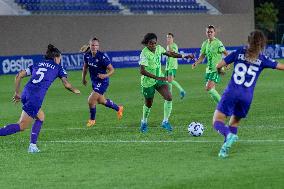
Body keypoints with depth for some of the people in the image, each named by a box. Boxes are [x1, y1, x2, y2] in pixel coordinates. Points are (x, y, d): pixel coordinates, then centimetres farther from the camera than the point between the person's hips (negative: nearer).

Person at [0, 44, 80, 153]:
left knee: (40, 117, 26)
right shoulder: (57, 67, 15)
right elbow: (66, 85, 13)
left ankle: (33, 145, 14)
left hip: (25, 93, 6)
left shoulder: (37, 65, 25)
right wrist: (75, 90, 33)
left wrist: (17, 93, 25)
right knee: (21, 126, -6)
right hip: (36, 97, -6)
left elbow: (18, 76, 18)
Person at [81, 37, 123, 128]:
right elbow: (85, 67, 13)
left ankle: (92, 120, 15)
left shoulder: (102, 57, -25)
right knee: (101, 101, 23)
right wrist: (83, 78, 19)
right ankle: (118, 108, 47)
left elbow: (112, 70, -20)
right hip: (94, 81, 7)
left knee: (91, 100, -11)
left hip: (102, 82, -7)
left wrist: (105, 75, -36)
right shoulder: (87, 55, -7)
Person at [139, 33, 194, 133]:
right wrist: (157, 77, -38)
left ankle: (165, 121, -3)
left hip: (159, 78, 5)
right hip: (148, 82, -5)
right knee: (148, 104, 11)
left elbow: (169, 53, 16)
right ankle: (144, 122, 39)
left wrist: (184, 56, 12)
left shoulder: (158, 48, -5)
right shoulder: (144, 53, -25)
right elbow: (142, 71, -32)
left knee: (169, 97, -15)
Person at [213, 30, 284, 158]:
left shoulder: (239, 53, 5)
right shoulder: (262, 60, 4)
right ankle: (225, 147, 2)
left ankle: (229, 135, -31)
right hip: (247, 96, 2)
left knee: (217, 122, -1)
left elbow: (219, 65, 5)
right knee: (234, 122, 21)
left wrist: (219, 70, 28)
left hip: (232, 92, -2)